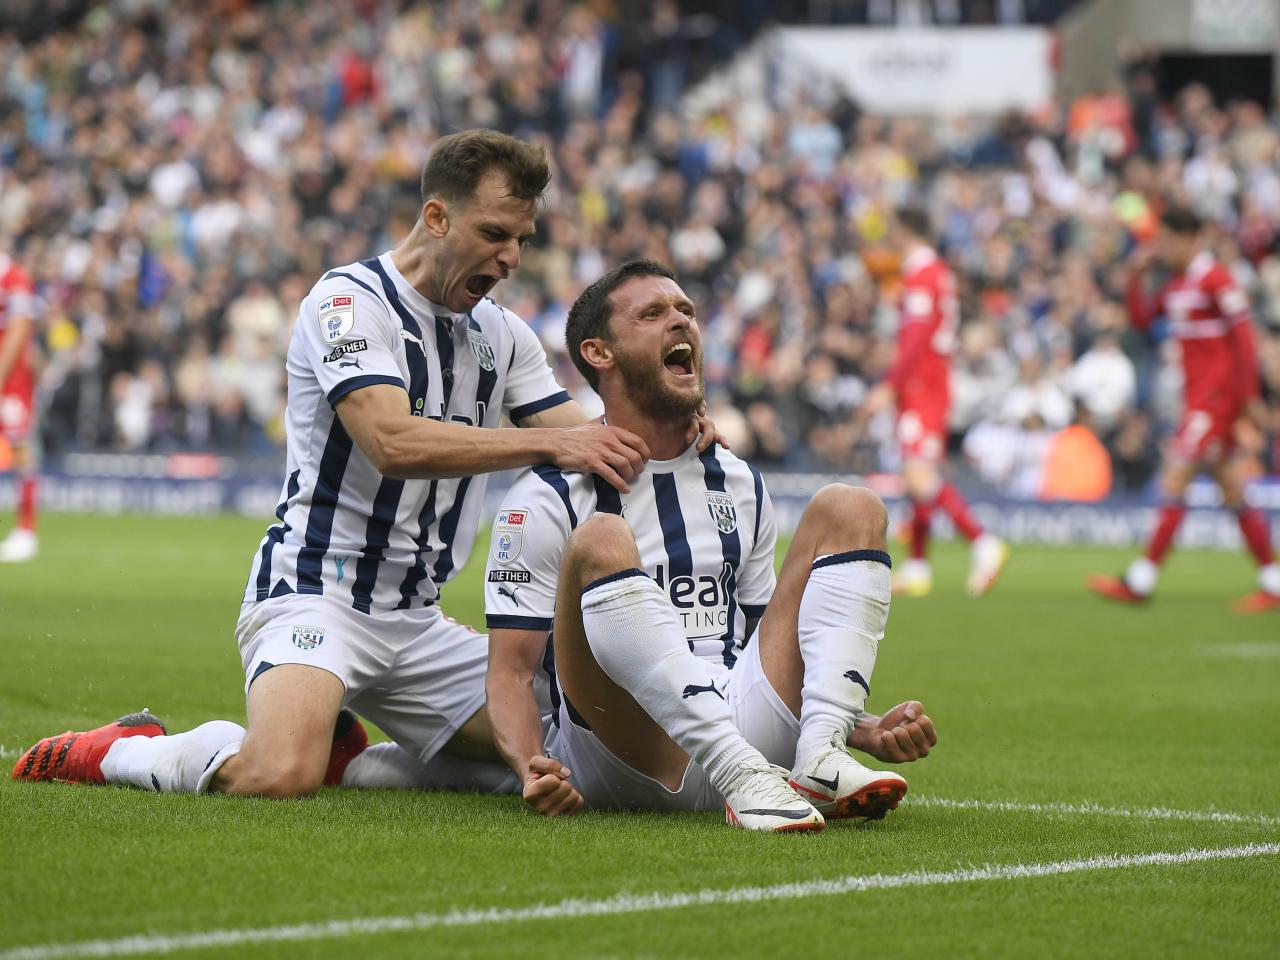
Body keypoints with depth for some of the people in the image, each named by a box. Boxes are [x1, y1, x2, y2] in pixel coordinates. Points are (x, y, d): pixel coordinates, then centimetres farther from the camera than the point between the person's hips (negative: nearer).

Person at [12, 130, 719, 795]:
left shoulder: (501, 334, 13)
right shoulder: (350, 300, -10)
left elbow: (584, 446, 11)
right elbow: (393, 443, -26)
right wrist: (549, 444, -31)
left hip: (416, 623, 8)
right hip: (316, 593, -8)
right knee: (280, 777, -32)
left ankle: (340, 755, 10)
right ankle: (124, 752, -1)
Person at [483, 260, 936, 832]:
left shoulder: (741, 487, 21)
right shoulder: (547, 499, 3)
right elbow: (511, 672, -2)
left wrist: (870, 730, 8)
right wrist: (534, 772, -23)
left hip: (743, 731, 5)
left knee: (849, 509, 2)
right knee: (601, 542, -28)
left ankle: (819, 763, -21)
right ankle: (742, 778, -41)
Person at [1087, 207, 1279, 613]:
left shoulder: (1216, 280, -13)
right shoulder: (1178, 282, 14)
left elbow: (1244, 338, -15)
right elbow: (1142, 318, 17)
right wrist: (1137, 276, 3)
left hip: (1217, 395, -9)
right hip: (1197, 396, 9)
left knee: (1174, 481, -11)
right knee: (1234, 494, 9)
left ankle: (1140, 581, -11)